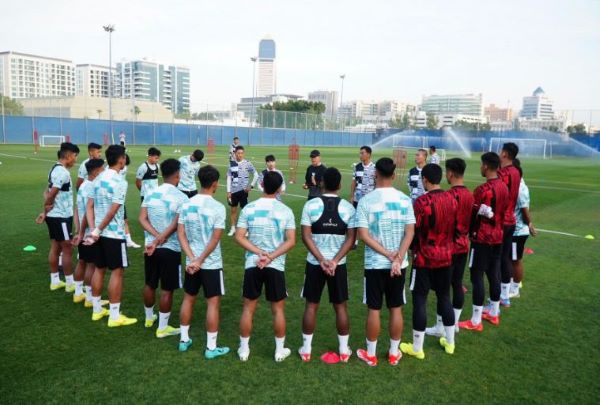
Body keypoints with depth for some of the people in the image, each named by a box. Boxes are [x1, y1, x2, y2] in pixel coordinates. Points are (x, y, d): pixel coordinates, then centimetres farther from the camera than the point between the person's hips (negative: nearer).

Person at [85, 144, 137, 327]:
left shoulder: (98, 179, 8)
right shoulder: (120, 181, -16)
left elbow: (90, 207, 7)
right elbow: (113, 211, -21)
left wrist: (94, 229, 0)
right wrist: (97, 230, -12)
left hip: (100, 233, 8)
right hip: (114, 234, -8)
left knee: (99, 269, 16)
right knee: (117, 272, 0)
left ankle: (97, 310, 28)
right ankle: (114, 317, 6)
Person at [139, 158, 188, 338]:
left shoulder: (150, 194, 3)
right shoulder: (181, 197, -15)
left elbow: (142, 219, -3)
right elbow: (176, 224, -23)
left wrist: (156, 236, -11)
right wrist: (162, 238, -17)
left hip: (150, 246, 6)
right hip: (171, 249, -6)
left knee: (149, 285, 21)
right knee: (167, 289, 5)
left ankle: (149, 318, 40)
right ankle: (163, 328, 15)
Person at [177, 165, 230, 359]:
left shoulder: (187, 205, 0)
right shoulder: (218, 207, -16)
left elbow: (181, 234, -2)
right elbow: (215, 239, -18)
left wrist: (193, 258, -7)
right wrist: (201, 260, -12)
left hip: (191, 262, 5)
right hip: (212, 264, -5)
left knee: (188, 299, 19)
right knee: (213, 303, 5)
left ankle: (184, 340, 31)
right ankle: (211, 347, 13)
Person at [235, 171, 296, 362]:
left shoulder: (249, 208, -3)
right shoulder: (286, 211, -5)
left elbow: (239, 237, -5)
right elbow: (291, 241, -9)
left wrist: (260, 253, -9)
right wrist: (271, 257, -12)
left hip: (252, 264, 1)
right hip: (276, 266, -1)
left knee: (248, 308, 13)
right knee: (278, 309, 13)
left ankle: (244, 349, 24)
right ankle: (280, 350, 24)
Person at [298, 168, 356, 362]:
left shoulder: (310, 205, -7)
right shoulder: (348, 207, -3)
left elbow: (306, 236, -10)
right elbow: (351, 239, -7)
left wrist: (322, 260, -11)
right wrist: (335, 260, -10)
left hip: (314, 263, 0)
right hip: (339, 264, 1)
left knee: (311, 305, 11)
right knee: (340, 306, 12)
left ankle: (306, 349, 19)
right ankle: (344, 350, 21)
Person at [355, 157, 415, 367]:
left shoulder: (366, 200, -11)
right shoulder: (404, 199, -2)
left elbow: (363, 235, -14)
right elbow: (410, 232, -7)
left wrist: (388, 254, -12)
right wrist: (397, 259, -11)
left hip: (374, 264, -2)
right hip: (399, 264, 2)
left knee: (374, 309, 9)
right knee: (396, 308, 13)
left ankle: (371, 354, 22)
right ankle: (394, 353, 26)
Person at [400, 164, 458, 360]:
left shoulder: (422, 202, -18)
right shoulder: (452, 199, 1)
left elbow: (414, 231, -13)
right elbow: (454, 227, 10)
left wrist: (413, 250, 5)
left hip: (425, 259, -6)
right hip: (446, 257, 6)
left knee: (420, 300, 3)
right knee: (444, 297, 18)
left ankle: (417, 348, 12)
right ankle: (450, 342, 30)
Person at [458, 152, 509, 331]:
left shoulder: (482, 190, -20)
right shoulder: (504, 188, 6)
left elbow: (472, 215, -14)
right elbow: (503, 213, 14)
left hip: (482, 239, -8)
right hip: (498, 237, 8)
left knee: (477, 277, -2)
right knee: (494, 274, 16)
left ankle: (475, 321, 3)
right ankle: (494, 314, 28)